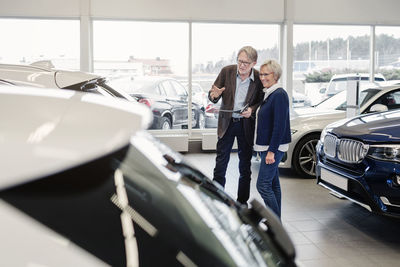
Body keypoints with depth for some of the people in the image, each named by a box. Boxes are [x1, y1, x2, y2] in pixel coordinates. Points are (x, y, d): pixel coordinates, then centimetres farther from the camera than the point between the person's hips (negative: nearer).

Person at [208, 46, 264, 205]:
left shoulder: (259, 78, -9)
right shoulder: (226, 71, -6)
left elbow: (262, 102, -1)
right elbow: (212, 96, -2)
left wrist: (252, 110, -21)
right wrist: (214, 96, -26)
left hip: (246, 125, 0)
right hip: (227, 122, 1)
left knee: (245, 166, 9)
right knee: (220, 164, 4)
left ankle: (242, 202, 23)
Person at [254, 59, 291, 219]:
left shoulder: (279, 95, -16)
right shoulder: (268, 94, 14)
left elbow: (280, 126, -21)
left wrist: (272, 150, -23)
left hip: (274, 147, -10)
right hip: (267, 146, 10)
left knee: (263, 185, -10)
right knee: (273, 184, 14)